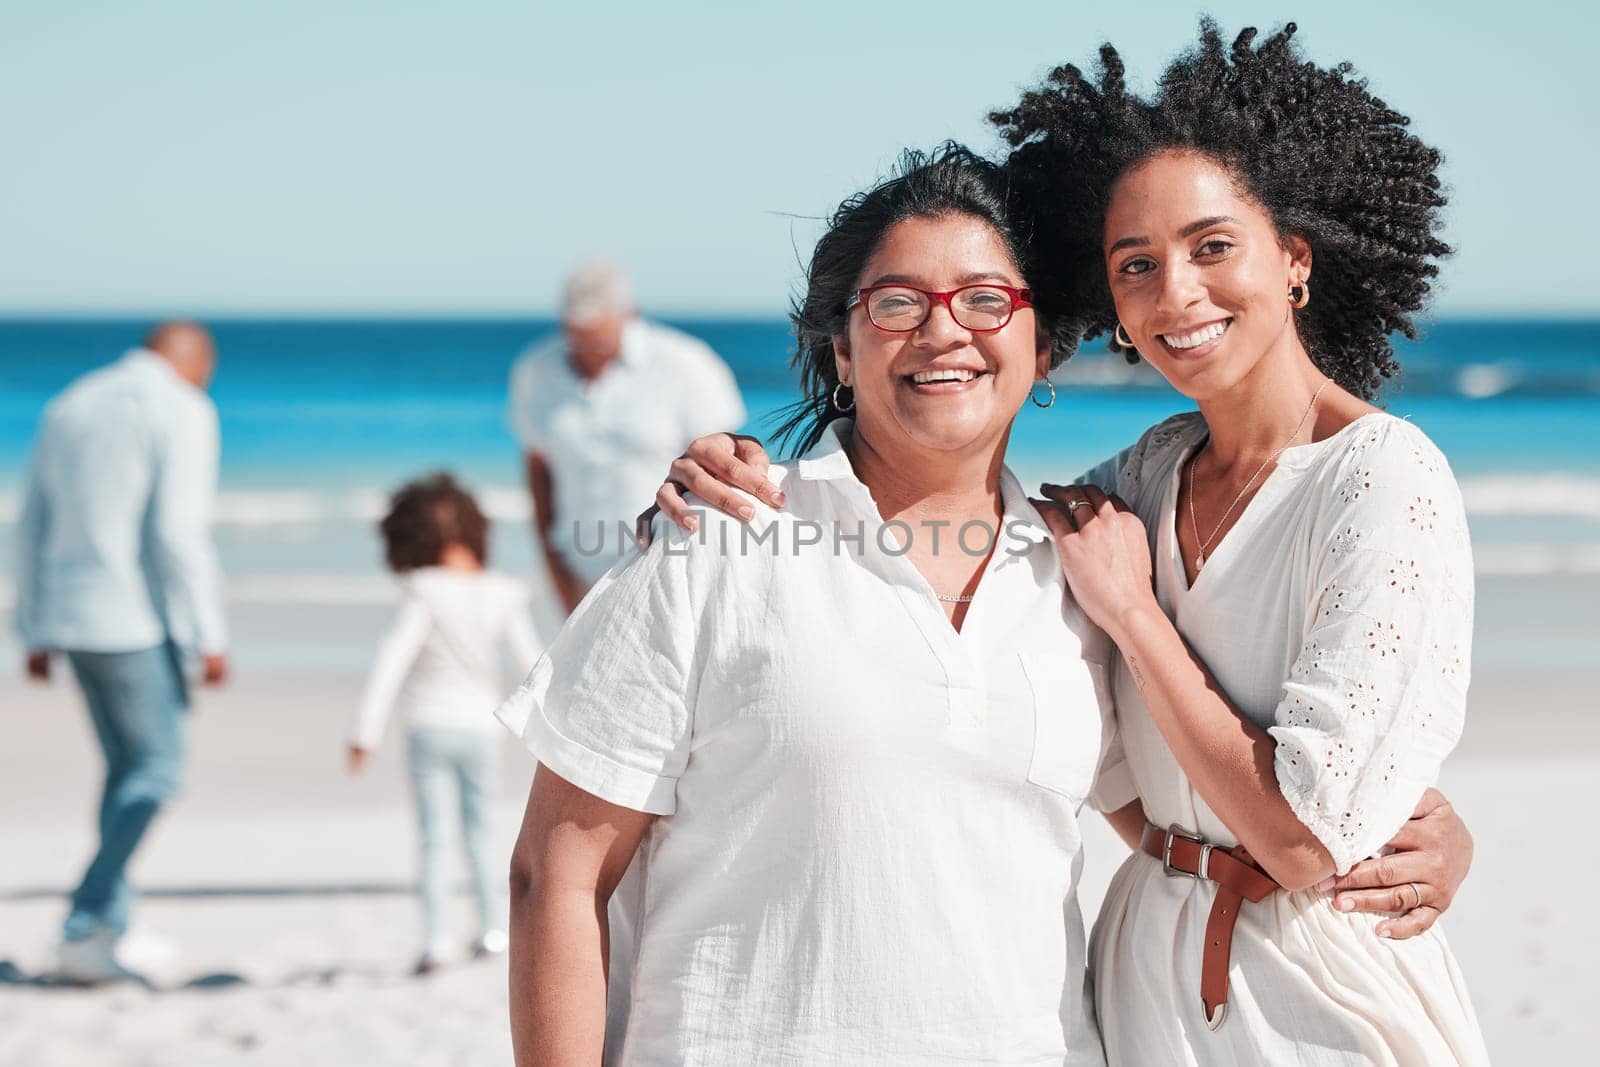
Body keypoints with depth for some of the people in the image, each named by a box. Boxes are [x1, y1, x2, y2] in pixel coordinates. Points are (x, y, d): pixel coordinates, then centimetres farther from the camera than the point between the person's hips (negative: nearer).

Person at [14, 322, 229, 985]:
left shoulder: (68, 408, 15)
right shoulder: (183, 414, -7)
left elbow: (33, 529, 14)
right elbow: (180, 532, -16)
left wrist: (36, 634, 18)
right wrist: (209, 637, -12)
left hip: (72, 620, 7)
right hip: (136, 623, -7)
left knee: (127, 768, 16)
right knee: (156, 770, -2)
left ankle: (110, 930, 14)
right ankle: (83, 927, -9)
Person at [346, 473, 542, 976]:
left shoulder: (424, 595, -11)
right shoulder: (503, 597, -2)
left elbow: (392, 660, -15)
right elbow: (531, 662, 1)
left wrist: (366, 728, -12)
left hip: (430, 725, -3)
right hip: (481, 726, 3)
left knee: (433, 837, 1)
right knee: (479, 831, 18)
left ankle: (435, 935, -7)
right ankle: (492, 928, 19)